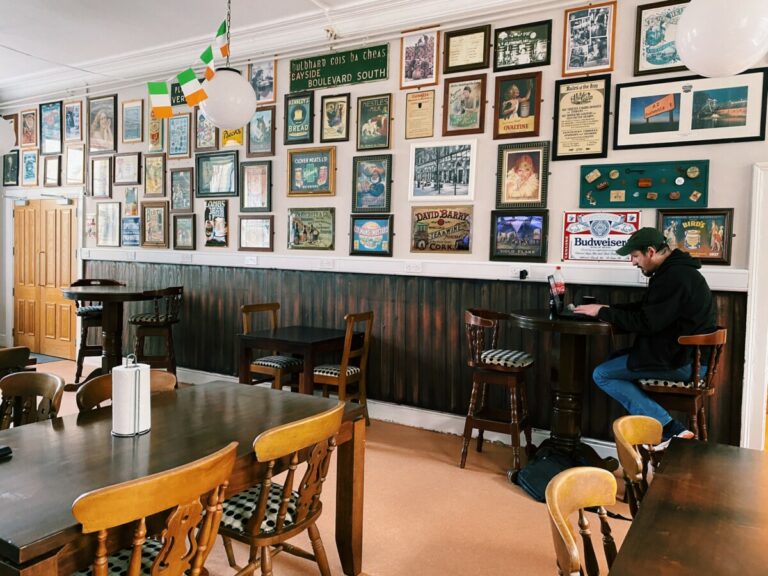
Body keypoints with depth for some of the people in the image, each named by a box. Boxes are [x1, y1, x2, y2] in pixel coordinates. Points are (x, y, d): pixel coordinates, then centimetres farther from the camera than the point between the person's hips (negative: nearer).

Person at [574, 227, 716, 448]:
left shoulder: (676, 277, -21)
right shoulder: (674, 271, 12)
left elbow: (645, 322, -22)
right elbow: (645, 308, 21)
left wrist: (602, 313, -12)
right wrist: (609, 308, 9)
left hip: (683, 361, -11)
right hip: (679, 351, 11)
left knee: (602, 375, -6)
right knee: (613, 362, 16)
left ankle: (668, 429, -8)